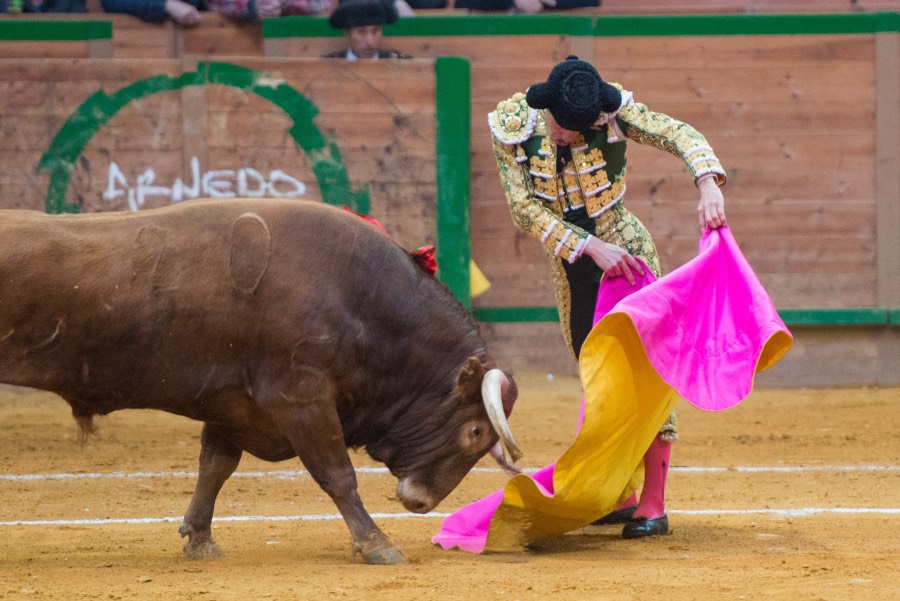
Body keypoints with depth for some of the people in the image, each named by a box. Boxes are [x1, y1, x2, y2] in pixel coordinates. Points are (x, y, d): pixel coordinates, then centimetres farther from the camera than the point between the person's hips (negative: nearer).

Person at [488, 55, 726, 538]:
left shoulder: (614, 111, -19)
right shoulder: (512, 125, -15)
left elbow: (677, 134, -27)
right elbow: (525, 208, -16)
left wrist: (708, 185, -46)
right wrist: (590, 246, -25)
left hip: (627, 252, -3)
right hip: (571, 264, 3)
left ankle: (653, 506, -9)